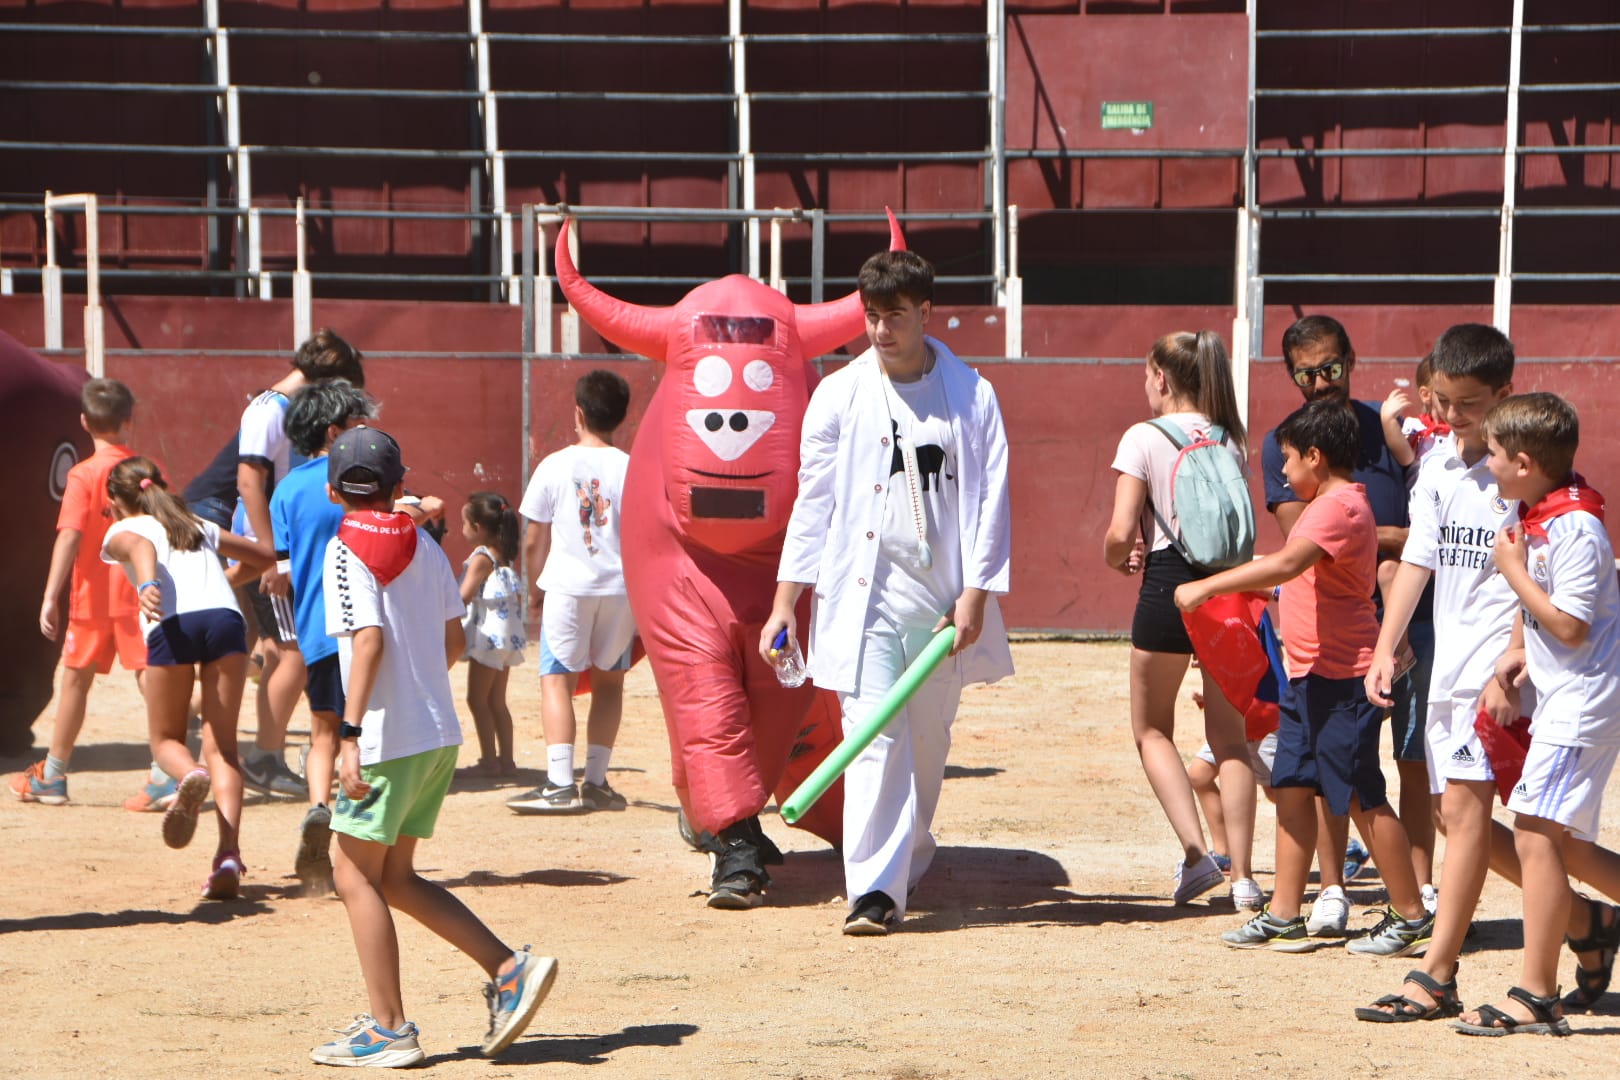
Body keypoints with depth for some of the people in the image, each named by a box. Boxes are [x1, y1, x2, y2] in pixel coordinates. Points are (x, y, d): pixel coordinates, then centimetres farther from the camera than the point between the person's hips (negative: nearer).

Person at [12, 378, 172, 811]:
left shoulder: (83, 475, -11)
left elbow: (70, 536, -19)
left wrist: (50, 597, -21)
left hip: (94, 595, -2)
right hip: (141, 593, 2)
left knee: (75, 680, 10)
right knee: (151, 678, -1)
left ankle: (52, 776, 22)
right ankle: (165, 774, -14)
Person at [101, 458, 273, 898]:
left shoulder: (120, 531, 21)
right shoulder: (202, 528, 32)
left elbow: (140, 547, -4)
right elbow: (268, 556, 38)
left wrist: (147, 585, -25)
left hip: (173, 624, -2)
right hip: (225, 616, 3)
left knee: (166, 739, 16)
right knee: (220, 746, 6)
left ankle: (190, 777, -21)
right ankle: (229, 851, -14)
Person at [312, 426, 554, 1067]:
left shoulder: (347, 550, -9)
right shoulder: (425, 546, 12)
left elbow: (368, 640, -20)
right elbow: (453, 640, 15)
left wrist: (351, 733, -22)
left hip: (389, 741, -8)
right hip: (441, 736, 8)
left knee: (356, 876, 1)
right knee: (394, 877, 15)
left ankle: (389, 1028, -2)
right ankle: (508, 968, 5)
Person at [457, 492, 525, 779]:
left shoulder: (481, 558, -14)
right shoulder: (504, 556, 12)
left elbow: (464, 597, -22)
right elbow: (518, 595, 16)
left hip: (489, 633, -9)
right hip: (508, 633, 9)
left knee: (478, 699, -3)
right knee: (496, 700, 13)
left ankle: (489, 761, -4)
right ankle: (506, 760, 13)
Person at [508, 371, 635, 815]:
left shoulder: (555, 467, -2)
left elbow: (534, 541, 3)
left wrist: (535, 589, 17)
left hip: (568, 587, -2)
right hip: (621, 587, 2)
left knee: (557, 679, -1)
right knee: (609, 679, 13)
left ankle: (560, 784, -11)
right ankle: (596, 782, 13)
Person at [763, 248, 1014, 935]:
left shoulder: (970, 395, 4)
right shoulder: (839, 396, 4)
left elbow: (992, 498, 2)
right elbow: (813, 502, 5)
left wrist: (976, 594, -7)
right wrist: (784, 602, 1)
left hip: (942, 596, 1)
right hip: (861, 595, -1)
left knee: (927, 741, 9)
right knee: (874, 737, -13)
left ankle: (907, 868, 30)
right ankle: (875, 890, -16)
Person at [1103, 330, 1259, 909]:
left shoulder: (1143, 438, -7)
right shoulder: (1229, 440, 8)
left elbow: (1122, 532, -12)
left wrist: (1118, 557, 10)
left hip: (1167, 584, -4)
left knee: (1153, 731, 12)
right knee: (1228, 735, 9)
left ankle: (1195, 850, -4)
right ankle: (1242, 873, 3)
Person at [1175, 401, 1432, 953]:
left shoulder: (1338, 508, -18)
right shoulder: (1330, 504, 16)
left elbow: (1286, 564, -32)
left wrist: (1206, 587, -33)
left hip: (1342, 678, -10)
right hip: (1309, 674, 10)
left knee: (1362, 798, -4)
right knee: (1292, 787, 8)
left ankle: (1411, 917, 4)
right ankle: (1284, 914, 10)